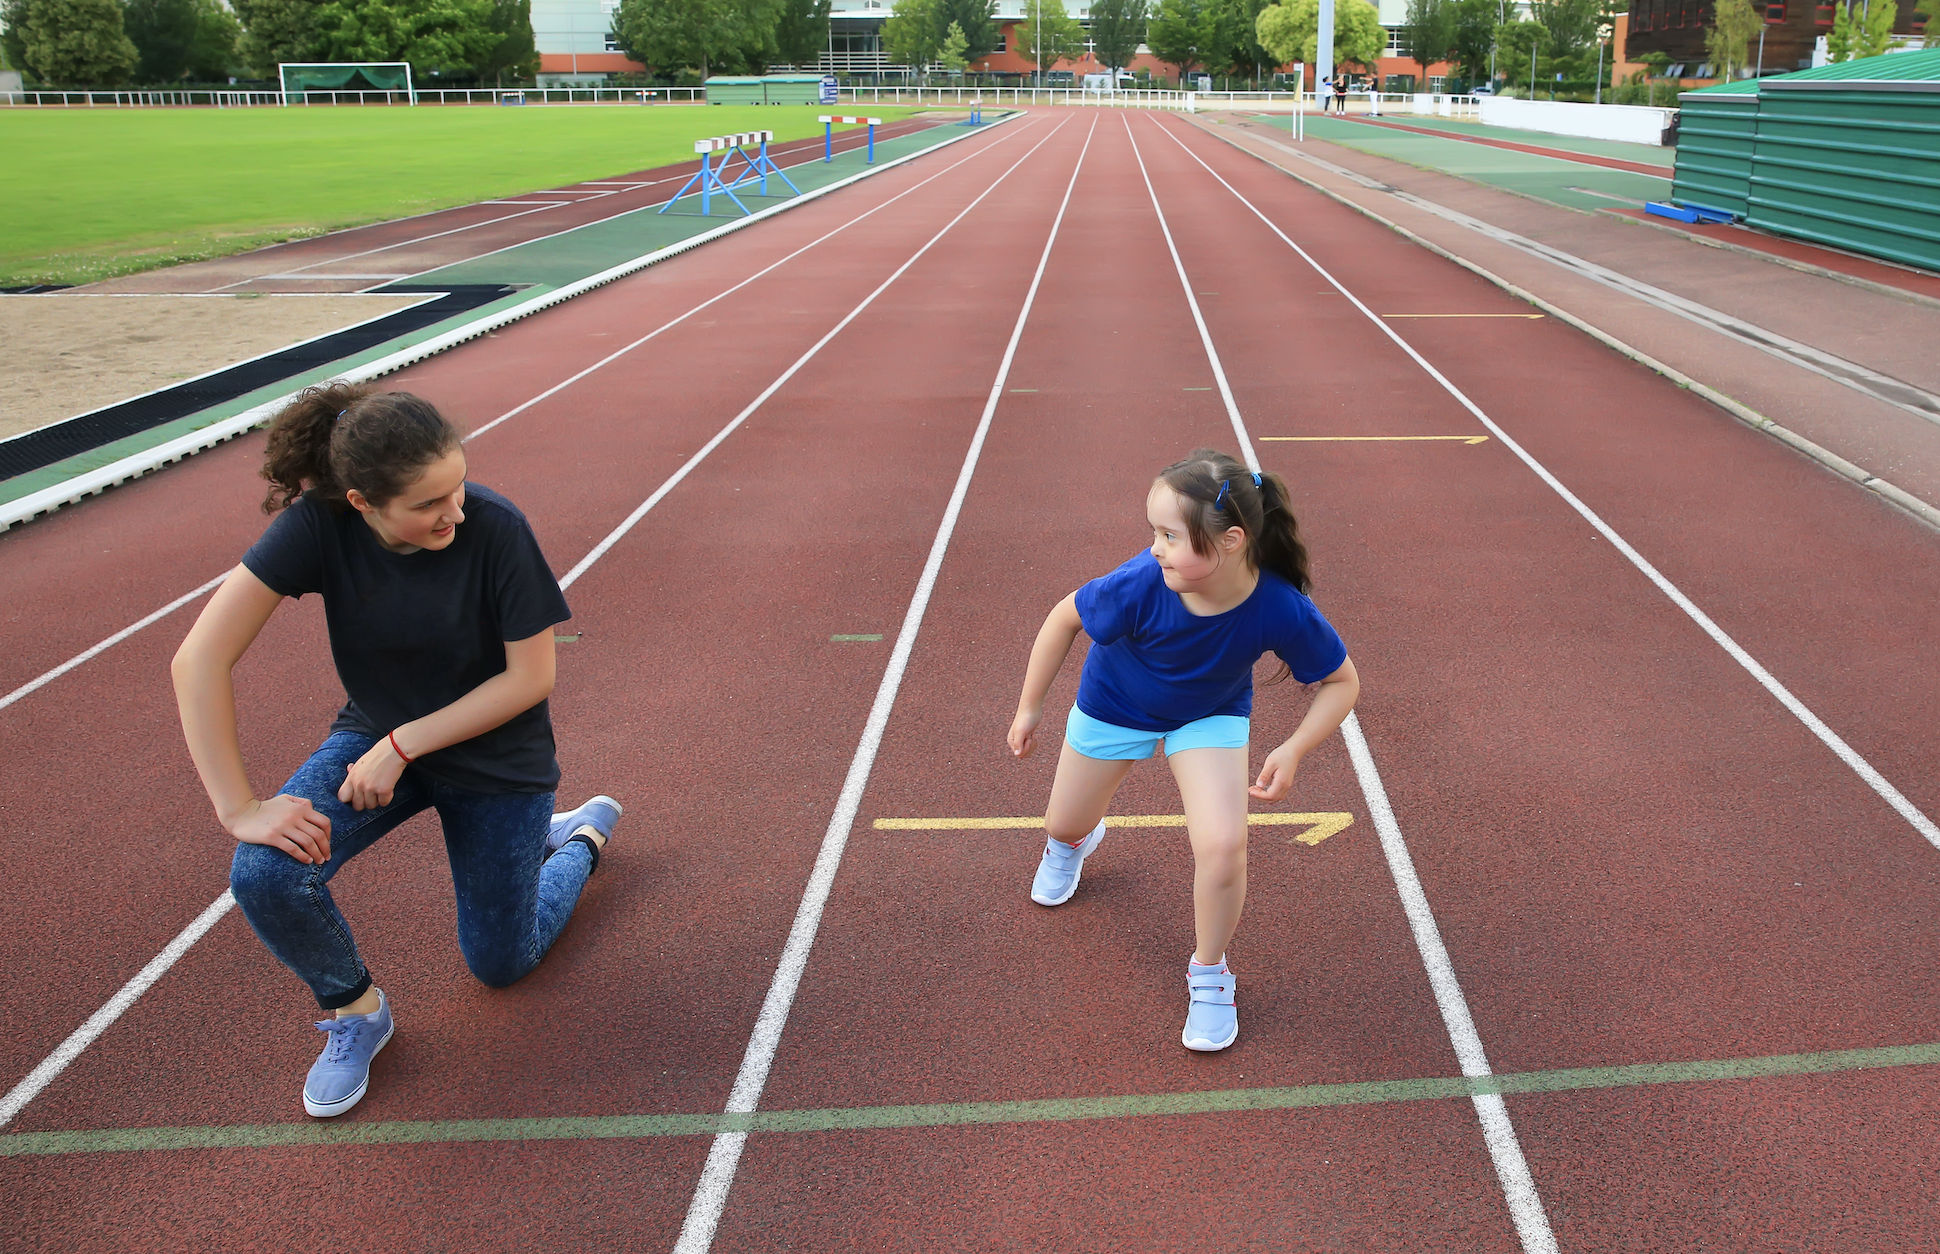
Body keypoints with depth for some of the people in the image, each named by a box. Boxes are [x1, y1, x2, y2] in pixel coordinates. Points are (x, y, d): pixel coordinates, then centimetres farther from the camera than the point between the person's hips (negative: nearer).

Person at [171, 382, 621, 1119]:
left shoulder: (495, 529, -28)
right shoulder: (319, 523, -25)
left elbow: (530, 678, -20)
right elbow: (200, 658, -26)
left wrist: (403, 746, -23)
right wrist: (237, 807, -29)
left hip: (496, 759, -2)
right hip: (377, 732, 2)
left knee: (500, 965, 10)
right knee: (265, 873, -25)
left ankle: (581, 838, 40)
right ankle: (354, 1012, 6)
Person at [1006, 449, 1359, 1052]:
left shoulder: (1282, 610, -37)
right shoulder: (1141, 584, -39)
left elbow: (1341, 680, -17)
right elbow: (1065, 618, -17)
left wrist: (1293, 751, -30)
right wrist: (1029, 707, -8)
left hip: (1210, 716, -1)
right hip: (1113, 707, 1)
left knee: (1222, 843, -21)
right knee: (1064, 825, 18)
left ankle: (1209, 973, 8)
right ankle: (1075, 842, 61)